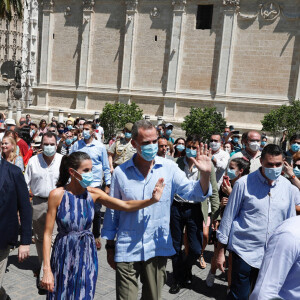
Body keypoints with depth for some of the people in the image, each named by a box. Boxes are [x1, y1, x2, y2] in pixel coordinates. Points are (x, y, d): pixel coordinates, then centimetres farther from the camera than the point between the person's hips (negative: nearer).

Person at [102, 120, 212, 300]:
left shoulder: (169, 168, -4)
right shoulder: (121, 172, -5)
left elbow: (194, 193, -9)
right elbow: (112, 211, 4)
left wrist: (205, 175, -28)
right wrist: (110, 246, 8)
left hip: (158, 249, 1)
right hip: (127, 250, -1)